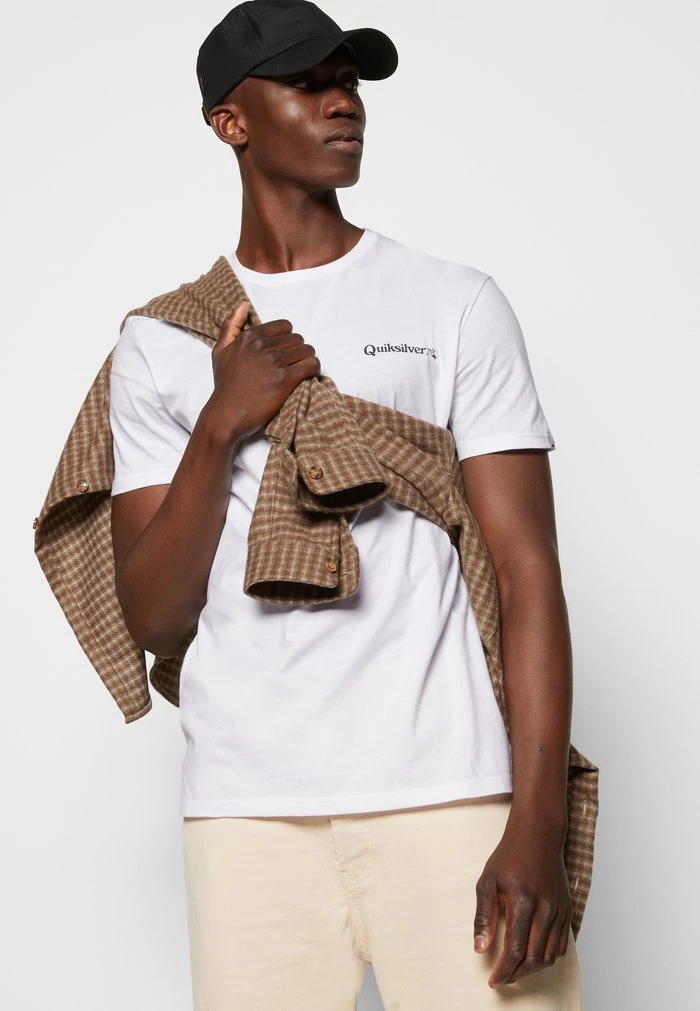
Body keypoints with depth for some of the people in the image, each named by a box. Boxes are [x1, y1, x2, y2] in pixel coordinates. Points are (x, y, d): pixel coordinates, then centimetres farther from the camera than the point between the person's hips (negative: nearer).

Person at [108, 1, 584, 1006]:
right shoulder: (160, 343, 11)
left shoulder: (457, 307, 6)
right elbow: (153, 618, 7)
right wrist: (221, 426, -6)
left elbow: (527, 571, -1)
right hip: (248, 807, 1)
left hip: (449, 797, -1)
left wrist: (538, 828, -10)